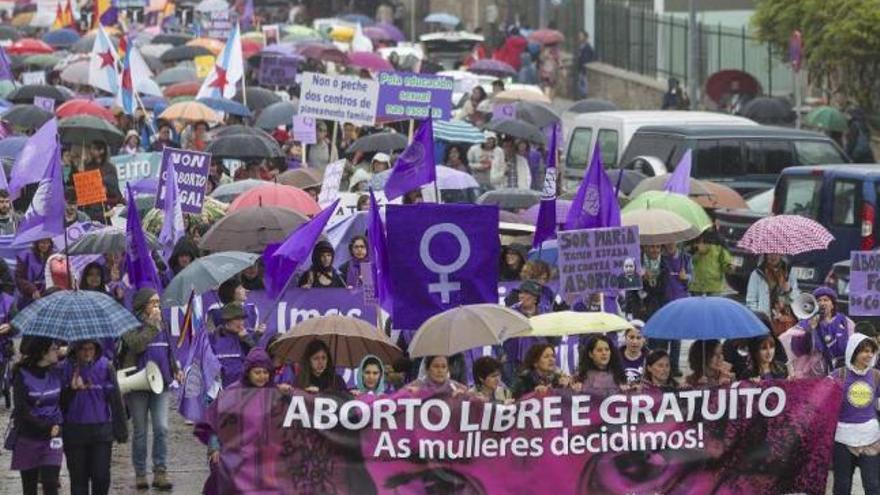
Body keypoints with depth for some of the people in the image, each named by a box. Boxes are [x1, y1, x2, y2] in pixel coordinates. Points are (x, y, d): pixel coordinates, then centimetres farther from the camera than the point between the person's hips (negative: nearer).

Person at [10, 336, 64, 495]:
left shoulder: (56, 372, 3)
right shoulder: (22, 375, -8)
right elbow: (21, 410, -12)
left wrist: (58, 424, -7)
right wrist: (46, 428, -15)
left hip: (52, 437, 2)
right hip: (27, 438, -2)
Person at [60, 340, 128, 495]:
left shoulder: (105, 367, -2)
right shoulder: (66, 368, -3)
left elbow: (116, 399, 4)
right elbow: (60, 402, -4)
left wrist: (121, 430, 5)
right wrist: (71, 389, -23)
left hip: (101, 430, 0)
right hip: (74, 432, 0)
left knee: (101, 476, -4)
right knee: (78, 477, 6)